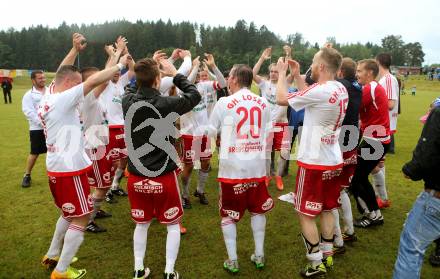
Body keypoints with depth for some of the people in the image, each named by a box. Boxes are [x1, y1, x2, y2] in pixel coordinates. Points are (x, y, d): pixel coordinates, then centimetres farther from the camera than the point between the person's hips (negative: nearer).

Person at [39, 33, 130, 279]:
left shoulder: (48, 97, 6)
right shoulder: (63, 100, -19)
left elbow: (62, 72, 20)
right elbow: (94, 80, -23)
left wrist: (75, 49, 16)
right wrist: (120, 65, -12)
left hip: (57, 167, 10)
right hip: (69, 168, -10)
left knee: (69, 213, 25)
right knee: (81, 218, 2)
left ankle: (52, 256, 36)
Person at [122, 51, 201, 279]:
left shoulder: (128, 101, -6)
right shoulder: (166, 104, -18)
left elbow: (133, 87, 19)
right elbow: (195, 95, 0)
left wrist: (148, 66, 18)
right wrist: (174, 74, 6)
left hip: (136, 177, 4)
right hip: (164, 177, -4)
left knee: (142, 224, 22)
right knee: (173, 225, 16)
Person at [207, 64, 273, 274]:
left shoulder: (224, 102, -8)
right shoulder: (264, 104, 3)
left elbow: (211, 132, 2)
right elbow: (267, 137, 10)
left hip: (232, 167, -3)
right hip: (257, 166, 4)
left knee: (228, 214, 12)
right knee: (258, 210, 21)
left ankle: (232, 261, 18)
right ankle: (259, 255, 29)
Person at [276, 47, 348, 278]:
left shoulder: (320, 91, -23)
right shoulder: (341, 90, 3)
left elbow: (281, 99, -14)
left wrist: (282, 73, 1)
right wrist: (296, 75, 16)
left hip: (314, 163, -8)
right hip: (334, 161, 9)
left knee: (305, 214, 5)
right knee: (327, 209, 20)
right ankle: (327, 256, 33)